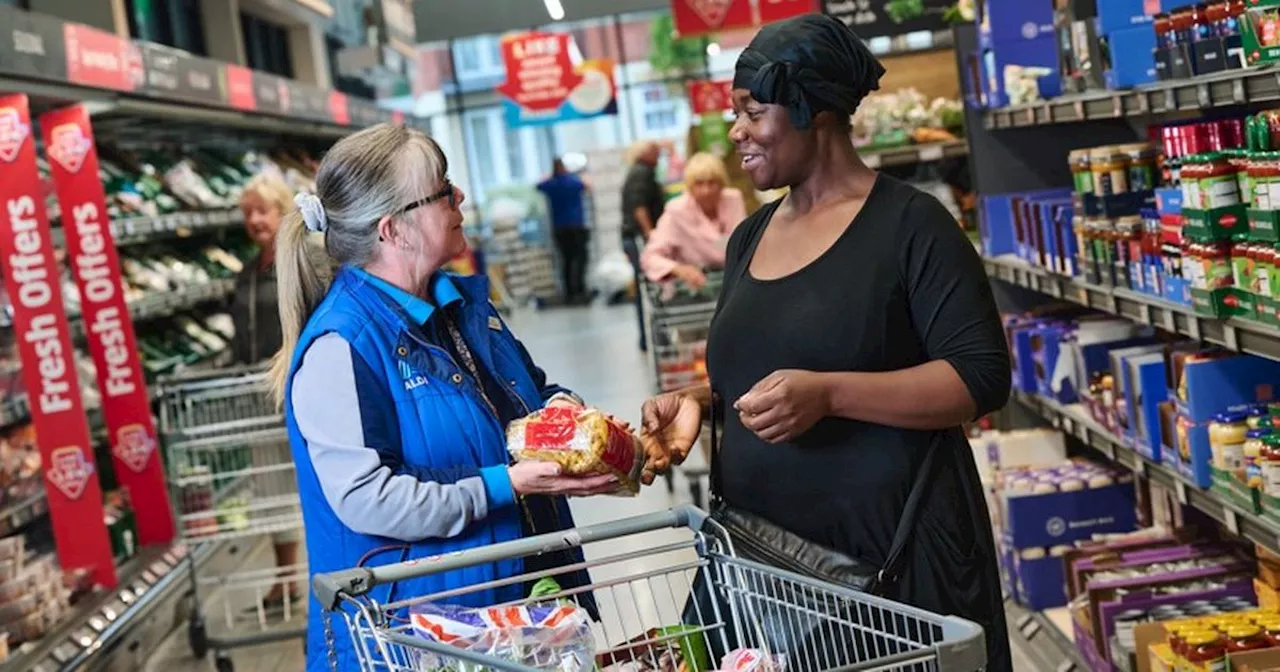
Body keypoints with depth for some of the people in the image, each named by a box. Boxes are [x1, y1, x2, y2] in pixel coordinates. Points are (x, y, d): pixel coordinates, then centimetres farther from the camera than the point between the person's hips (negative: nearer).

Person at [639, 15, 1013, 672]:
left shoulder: (909, 223, -10)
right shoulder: (749, 237, 11)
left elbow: (982, 376, -15)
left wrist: (828, 393, -25)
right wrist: (698, 399, 0)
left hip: (890, 548, -6)